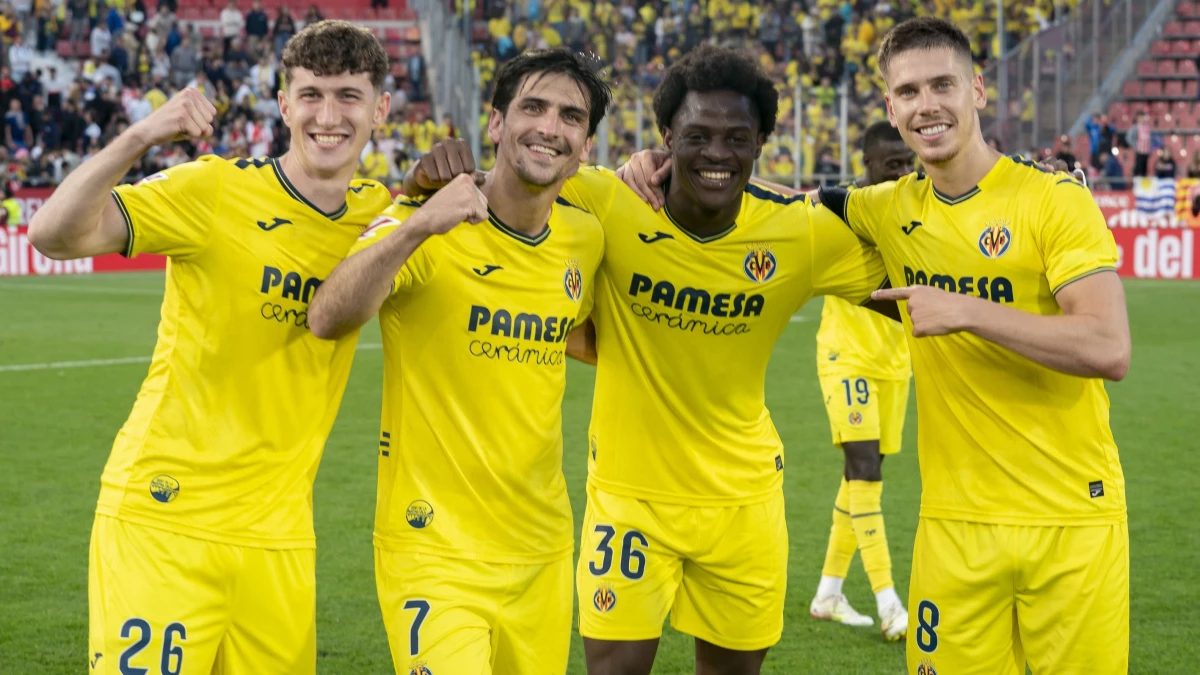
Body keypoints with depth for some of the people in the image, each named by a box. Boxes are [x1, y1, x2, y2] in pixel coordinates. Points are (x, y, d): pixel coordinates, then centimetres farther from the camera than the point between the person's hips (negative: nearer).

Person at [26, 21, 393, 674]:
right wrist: (140, 136, -31)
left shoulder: (378, 212, 6)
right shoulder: (215, 190, -9)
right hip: (161, 520, -5)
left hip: (279, 535, 5)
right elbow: (55, 234, -16)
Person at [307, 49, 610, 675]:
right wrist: (417, 226, -40)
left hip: (543, 551, 6)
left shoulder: (584, 237, 5)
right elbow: (327, 320, -28)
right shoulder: (426, 223, -11)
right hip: (436, 550, -6)